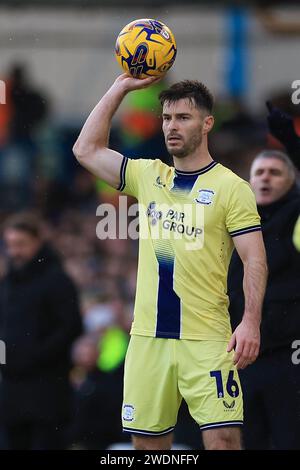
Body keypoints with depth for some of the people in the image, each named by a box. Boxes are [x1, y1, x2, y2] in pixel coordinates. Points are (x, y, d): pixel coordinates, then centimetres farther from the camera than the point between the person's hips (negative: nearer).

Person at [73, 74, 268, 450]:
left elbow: (254, 260, -5)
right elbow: (86, 150, 14)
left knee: (223, 439, -11)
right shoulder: (147, 176, 13)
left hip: (207, 338, -5)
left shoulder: (231, 187, -1)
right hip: (148, 335, 5)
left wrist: (250, 322, -18)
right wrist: (121, 87, 11)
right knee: (148, 441, 6)